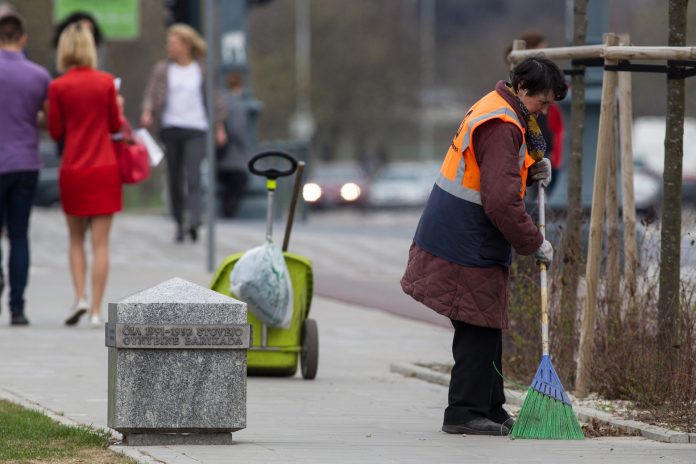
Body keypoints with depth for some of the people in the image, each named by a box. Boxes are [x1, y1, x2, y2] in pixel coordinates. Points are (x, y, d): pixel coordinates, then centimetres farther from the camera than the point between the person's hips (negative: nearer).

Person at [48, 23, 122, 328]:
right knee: (100, 243, 2)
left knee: (76, 239, 16)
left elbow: (56, 132, -2)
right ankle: (96, 309, 0)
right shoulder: (106, 82, -3)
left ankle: (80, 297, 0)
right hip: (104, 168, 0)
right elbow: (115, 125, 3)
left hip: (73, 169, 0)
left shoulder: (58, 87, -6)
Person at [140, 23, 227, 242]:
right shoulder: (162, 70, 7)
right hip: (170, 128, 2)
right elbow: (151, 94, 3)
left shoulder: (201, 70, 4)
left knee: (193, 177, -17)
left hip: (196, 129, -2)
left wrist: (219, 127, 12)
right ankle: (180, 224, 15)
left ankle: (193, 221, -25)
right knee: (175, 180, 5)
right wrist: (147, 112, -18)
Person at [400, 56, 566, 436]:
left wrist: (532, 169, 7)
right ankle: (465, 413, -3)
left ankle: (490, 410, 22)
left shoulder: (494, 108, 13)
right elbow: (501, 202, -26)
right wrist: (534, 244, -16)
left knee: (485, 328, 15)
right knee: (478, 329, -7)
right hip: (467, 246, -11)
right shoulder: (500, 126, -21)